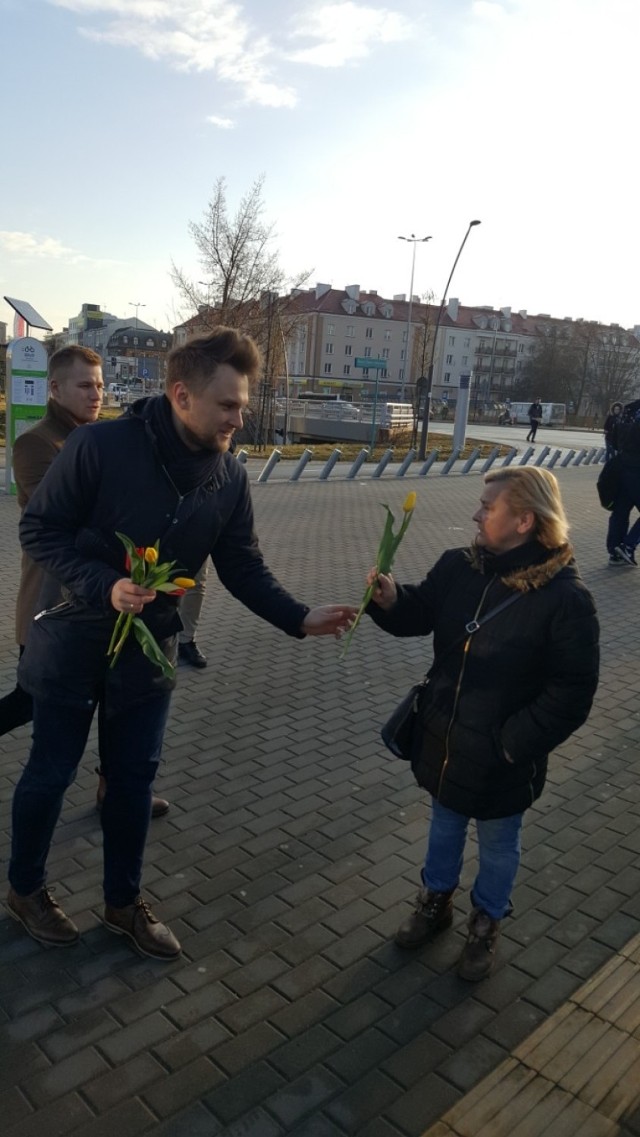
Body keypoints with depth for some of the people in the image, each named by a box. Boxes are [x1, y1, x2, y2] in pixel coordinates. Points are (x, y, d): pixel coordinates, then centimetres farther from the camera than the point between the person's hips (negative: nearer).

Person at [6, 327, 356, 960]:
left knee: (134, 780, 15)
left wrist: (300, 619, -16)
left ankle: (124, 902, 36)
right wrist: (103, 585, -29)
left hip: (146, 650, 4)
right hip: (71, 644, -3)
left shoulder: (229, 479, -7)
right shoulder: (100, 445, -21)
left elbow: (244, 569, -2)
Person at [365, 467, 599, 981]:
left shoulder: (565, 597, -24)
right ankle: (436, 901, 52)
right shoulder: (460, 566, -9)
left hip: (501, 758, -4)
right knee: (445, 824, 27)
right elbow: (421, 612, 5)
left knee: (498, 843, 21)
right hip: (443, 737, 5)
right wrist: (391, 600, -17)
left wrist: (514, 743, -20)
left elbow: (572, 691, -19)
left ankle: (486, 924, 46)